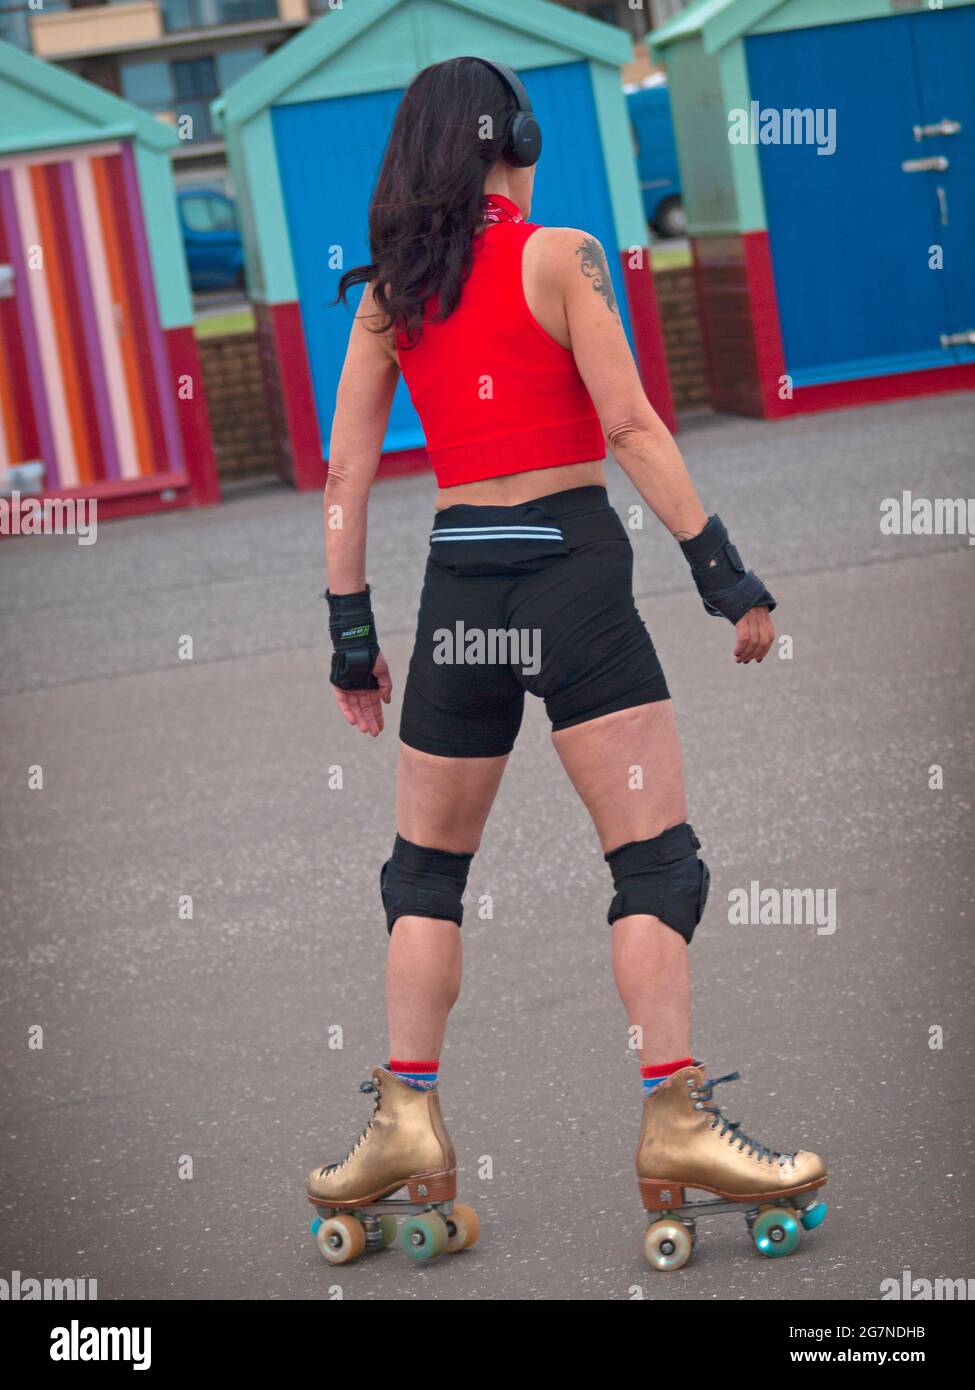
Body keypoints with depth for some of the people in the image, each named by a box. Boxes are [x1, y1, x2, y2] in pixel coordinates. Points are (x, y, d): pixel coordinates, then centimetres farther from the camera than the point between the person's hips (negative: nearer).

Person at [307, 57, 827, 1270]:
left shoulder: (388, 293, 9)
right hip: (571, 569, -4)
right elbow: (630, 429, -9)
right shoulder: (560, 258, -2)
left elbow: (346, 475, 8)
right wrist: (728, 577, -7)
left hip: (458, 590, 4)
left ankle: (406, 1120, 9)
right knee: (654, 858, -2)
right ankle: (676, 1124, -8)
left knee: (426, 870, 15)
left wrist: (351, 638, 13)